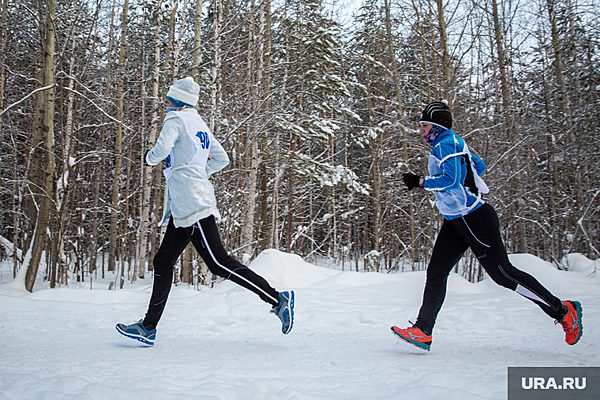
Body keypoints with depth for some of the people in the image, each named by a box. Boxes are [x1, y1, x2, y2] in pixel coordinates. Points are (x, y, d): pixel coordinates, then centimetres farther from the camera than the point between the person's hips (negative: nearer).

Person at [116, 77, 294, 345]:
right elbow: (221, 159, 25)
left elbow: (162, 149, -20)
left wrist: (150, 157, 2)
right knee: (163, 261, 10)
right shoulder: (199, 124, 21)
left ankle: (277, 299, -12)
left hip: (191, 202, -10)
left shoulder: (176, 119, -3)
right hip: (184, 207, 10)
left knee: (218, 262, -13)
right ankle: (148, 327, 15)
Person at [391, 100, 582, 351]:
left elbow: (450, 178, -27)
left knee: (502, 273, -5)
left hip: (474, 220, -10)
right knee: (436, 273, 3)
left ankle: (563, 311, 11)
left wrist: (419, 182, -18)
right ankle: (422, 331, 4)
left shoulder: (446, 143, -13)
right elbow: (479, 166, 27)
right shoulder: (452, 143, 16)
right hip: (455, 221, 10)